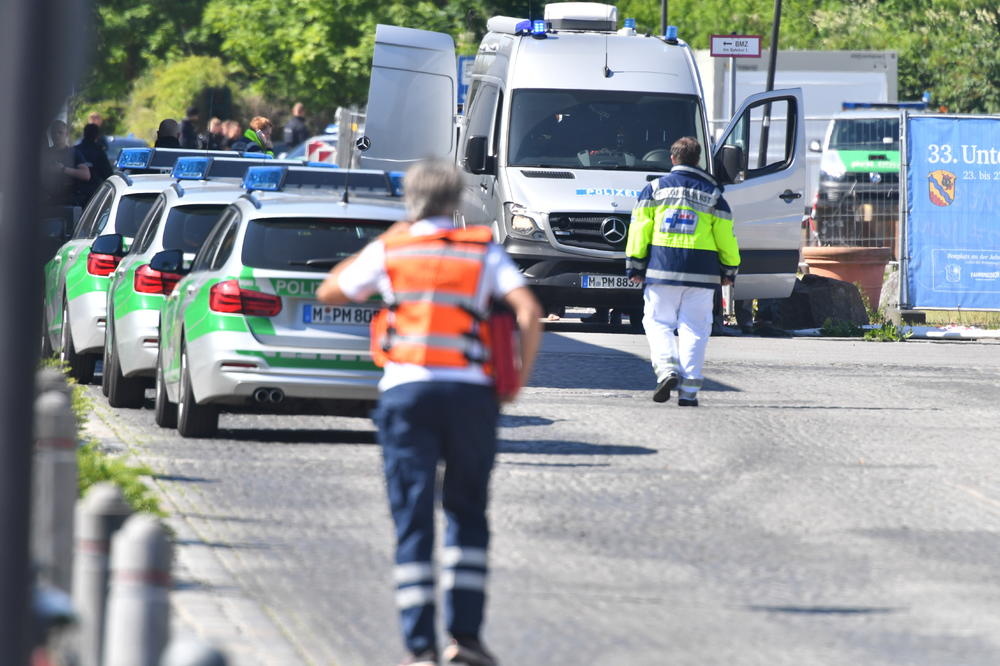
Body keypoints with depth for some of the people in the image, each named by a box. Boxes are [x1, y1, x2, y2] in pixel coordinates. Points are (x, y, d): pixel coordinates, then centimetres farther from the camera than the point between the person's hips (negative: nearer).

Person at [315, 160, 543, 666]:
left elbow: (329, 292, 22)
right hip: (470, 391, 0)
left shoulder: (389, 250, 8)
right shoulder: (484, 251, 8)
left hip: (405, 390, 0)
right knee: (467, 513, 14)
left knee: (413, 520, 1)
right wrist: (520, 379, 6)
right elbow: (529, 311, -5)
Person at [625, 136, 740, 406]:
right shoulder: (712, 193, 9)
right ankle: (688, 390, -2)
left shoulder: (655, 189, 6)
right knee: (694, 328, 3)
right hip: (701, 272, 1)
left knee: (658, 322, 7)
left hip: (662, 269, -1)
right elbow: (725, 235, 10)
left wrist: (634, 265, 5)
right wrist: (729, 270, 19)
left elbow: (640, 229, 2)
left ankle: (666, 369, -17)